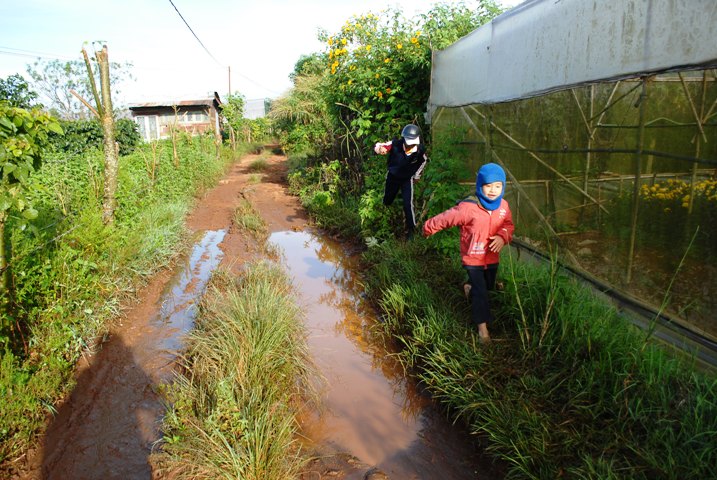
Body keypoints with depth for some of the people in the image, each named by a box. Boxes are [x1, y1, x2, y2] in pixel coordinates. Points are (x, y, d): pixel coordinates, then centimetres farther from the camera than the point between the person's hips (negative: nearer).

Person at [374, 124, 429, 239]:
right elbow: (377, 146, -31)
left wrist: (417, 175, 12)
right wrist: (380, 149, -57)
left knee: (408, 204, -9)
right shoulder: (395, 144, -31)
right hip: (392, 177, 1)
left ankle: (411, 228, 9)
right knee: (387, 200, 18)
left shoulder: (420, 150, -23)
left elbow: (423, 161, 0)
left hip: (407, 179, 0)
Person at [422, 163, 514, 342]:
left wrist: (502, 236, -20)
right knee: (481, 292, -4)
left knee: (488, 286, 26)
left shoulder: (503, 205, -10)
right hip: (473, 258, -6)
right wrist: (428, 228, -4)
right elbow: (445, 219, -17)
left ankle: (470, 289, 58)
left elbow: (508, 225, 2)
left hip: (492, 257, 6)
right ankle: (482, 325, 12)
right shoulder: (468, 207, -28)